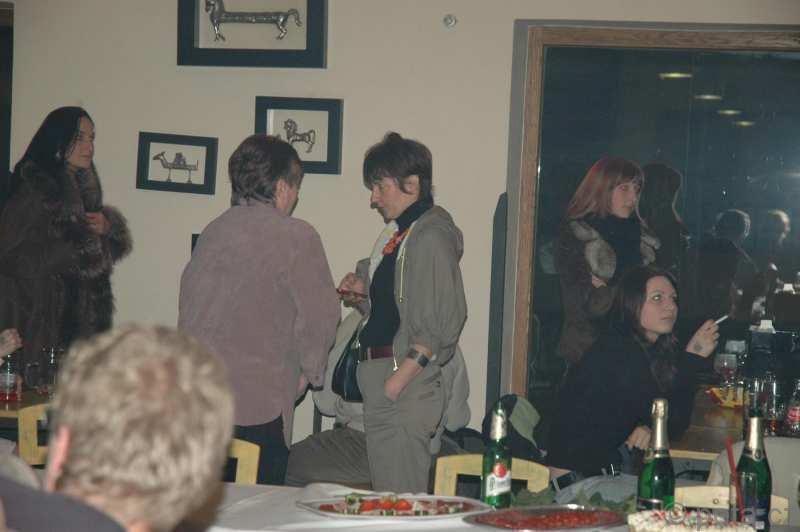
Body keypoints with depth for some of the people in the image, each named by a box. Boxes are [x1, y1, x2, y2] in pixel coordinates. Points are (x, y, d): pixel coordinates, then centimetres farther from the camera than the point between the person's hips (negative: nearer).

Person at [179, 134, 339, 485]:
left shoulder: (212, 232, 10)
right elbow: (319, 314, -10)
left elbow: (188, 302, 14)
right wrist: (309, 371, 6)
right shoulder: (296, 237, -8)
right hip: (257, 401, -6)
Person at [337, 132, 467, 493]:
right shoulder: (402, 236, 17)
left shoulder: (431, 237, -12)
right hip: (382, 383, 10)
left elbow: (445, 321, -19)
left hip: (406, 388, -10)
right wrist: (364, 293, 11)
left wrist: (400, 377, -21)